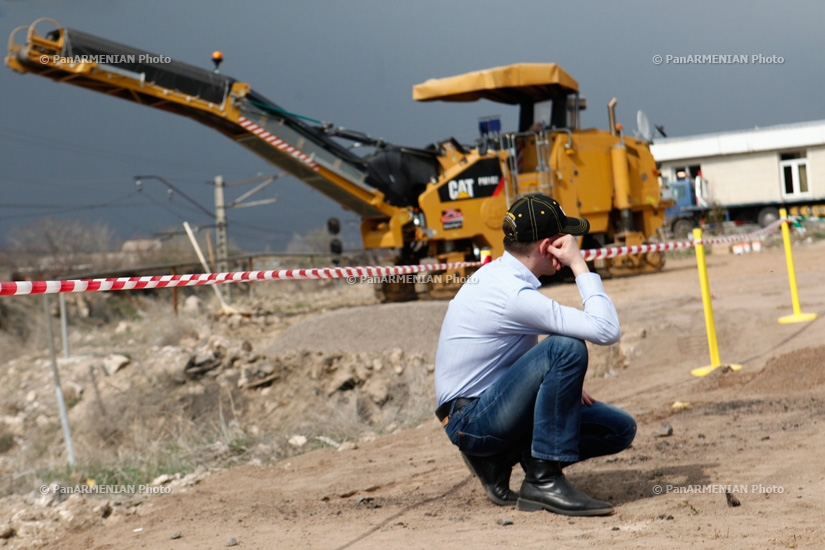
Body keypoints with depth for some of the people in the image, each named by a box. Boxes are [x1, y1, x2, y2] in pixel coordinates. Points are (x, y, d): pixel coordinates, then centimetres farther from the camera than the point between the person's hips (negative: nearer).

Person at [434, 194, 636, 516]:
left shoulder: (496, 273, 7)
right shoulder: (513, 293, -23)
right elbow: (606, 330, -27)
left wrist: (564, 383, 4)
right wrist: (579, 266, -15)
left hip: (491, 406, 10)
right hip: (471, 421, -10)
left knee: (620, 429, 3)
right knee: (567, 347, -30)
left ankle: (500, 459, 8)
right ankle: (544, 481, -23)